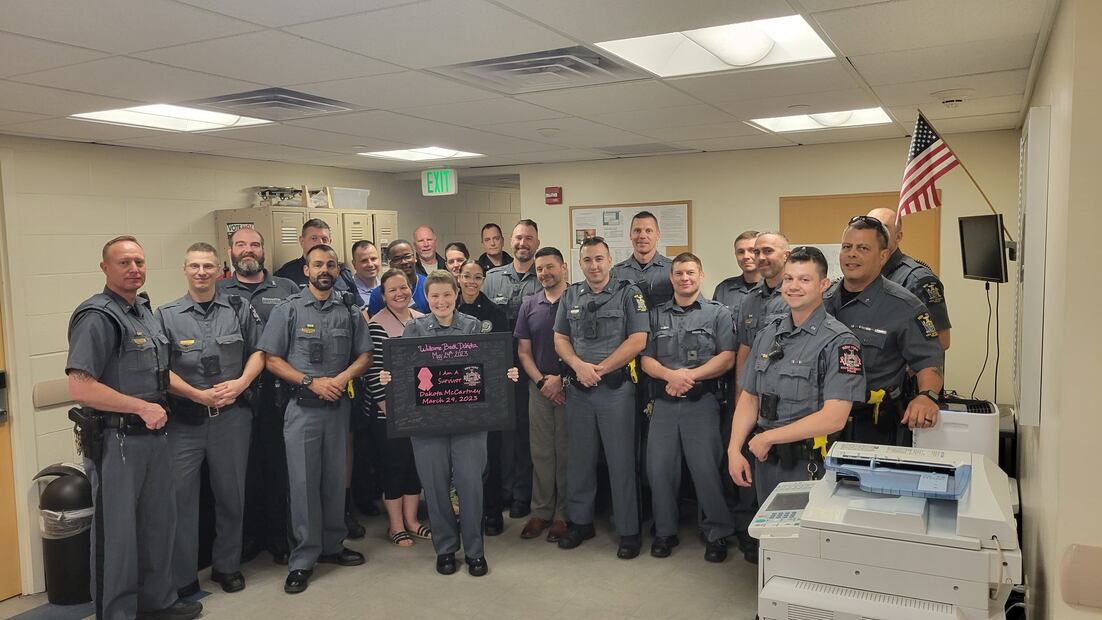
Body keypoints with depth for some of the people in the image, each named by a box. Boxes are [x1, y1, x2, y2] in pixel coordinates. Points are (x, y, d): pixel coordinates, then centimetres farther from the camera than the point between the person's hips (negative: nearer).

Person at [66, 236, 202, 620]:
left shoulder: (144, 311, 12)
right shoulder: (97, 316, -15)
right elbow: (80, 388, -23)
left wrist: (158, 409, 11)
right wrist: (143, 408, -19)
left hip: (154, 434, 8)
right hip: (115, 440, -8)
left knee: (159, 520, 17)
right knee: (117, 531, 3)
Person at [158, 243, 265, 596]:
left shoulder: (239, 308, 7)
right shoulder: (167, 315, 2)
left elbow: (257, 351, 8)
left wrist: (240, 383, -8)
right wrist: (198, 395, -12)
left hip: (232, 415, 1)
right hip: (184, 419, -1)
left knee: (231, 493, 11)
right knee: (179, 495, -1)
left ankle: (227, 566, 28)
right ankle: (182, 579, 13)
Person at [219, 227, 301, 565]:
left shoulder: (287, 289, 10)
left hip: (278, 390, 0)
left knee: (279, 463, 5)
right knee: (241, 466, 8)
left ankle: (280, 537, 18)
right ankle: (246, 535, 23)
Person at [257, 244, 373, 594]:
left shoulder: (349, 311, 7)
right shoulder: (288, 310, 0)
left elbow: (364, 355, 8)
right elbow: (272, 360, -3)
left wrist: (344, 376, -11)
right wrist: (312, 382, -13)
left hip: (338, 406, 3)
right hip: (302, 407, -3)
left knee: (335, 479, 10)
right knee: (303, 481, -1)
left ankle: (332, 545, 25)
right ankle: (303, 559, 7)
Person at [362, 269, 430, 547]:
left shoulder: (423, 321, 7)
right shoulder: (377, 325, -11)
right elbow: (373, 371, -14)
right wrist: (387, 407, -16)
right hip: (388, 410, -6)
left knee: (415, 462, 13)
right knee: (393, 465, 4)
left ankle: (411, 519, 27)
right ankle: (395, 525, 19)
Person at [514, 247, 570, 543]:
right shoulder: (529, 305, 9)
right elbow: (523, 350, 9)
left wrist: (560, 379, -12)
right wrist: (540, 381, -5)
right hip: (539, 387, 4)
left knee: (566, 452, 2)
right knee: (540, 452, 8)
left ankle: (563, 514, 13)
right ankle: (540, 511, 18)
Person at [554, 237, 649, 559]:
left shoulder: (629, 293, -3)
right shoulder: (570, 295, 10)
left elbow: (637, 340, -10)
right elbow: (560, 339, 10)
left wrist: (600, 369, -13)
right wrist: (579, 365, -9)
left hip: (616, 387, -4)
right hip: (578, 388, 4)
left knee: (621, 460, 1)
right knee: (579, 457, 12)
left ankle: (629, 531, 12)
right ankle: (580, 522, 26)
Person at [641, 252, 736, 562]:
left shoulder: (718, 313, 5)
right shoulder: (656, 315, 13)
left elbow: (727, 359, -4)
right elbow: (646, 359, 7)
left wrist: (690, 375, -15)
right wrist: (671, 375, -13)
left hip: (702, 401, -3)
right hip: (664, 402, 3)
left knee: (706, 468, -4)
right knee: (659, 468, 3)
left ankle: (718, 533, 13)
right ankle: (665, 532, 19)